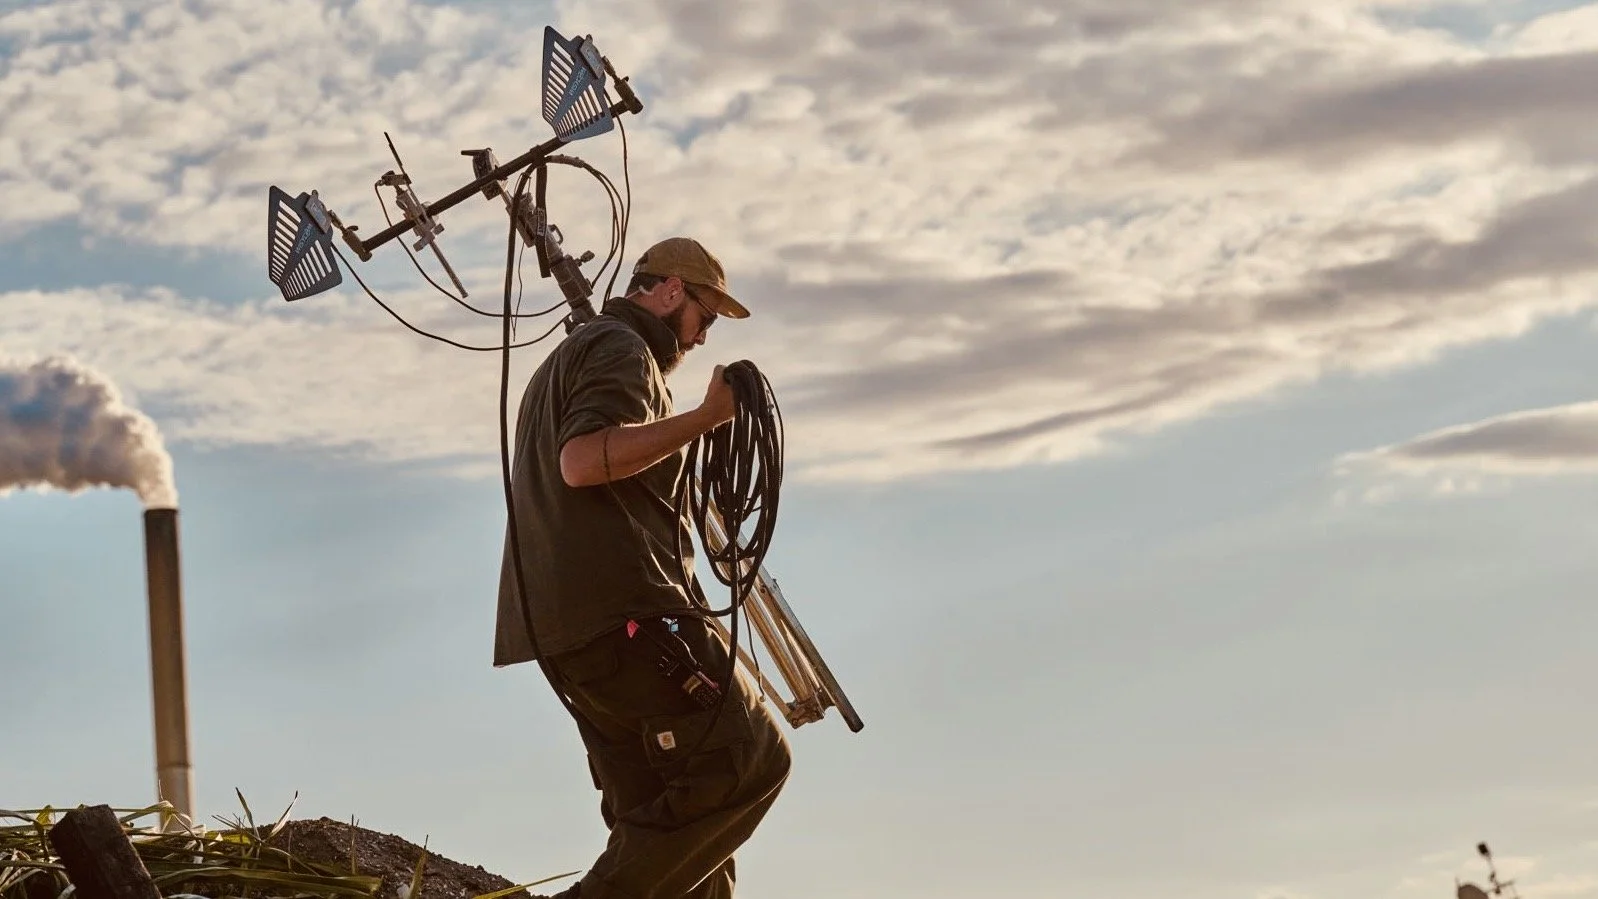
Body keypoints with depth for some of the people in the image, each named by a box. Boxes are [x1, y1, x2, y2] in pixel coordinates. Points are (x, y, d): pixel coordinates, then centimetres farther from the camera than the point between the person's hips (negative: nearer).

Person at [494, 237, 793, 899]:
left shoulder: (567, 359, 30)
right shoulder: (621, 350, -2)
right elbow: (583, 461, -20)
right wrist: (706, 417, -20)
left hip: (561, 625, 10)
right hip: (618, 609, -10)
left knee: (660, 814, 6)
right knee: (749, 761, -12)